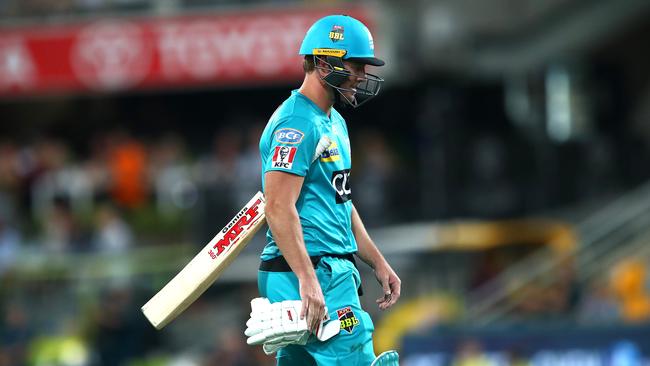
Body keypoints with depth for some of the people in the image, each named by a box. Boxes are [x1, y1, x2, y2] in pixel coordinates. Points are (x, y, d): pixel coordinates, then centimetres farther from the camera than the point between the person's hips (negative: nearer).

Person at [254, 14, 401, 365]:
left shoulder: (334, 123, 20)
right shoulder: (297, 124, -14)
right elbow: (279, 208, -22)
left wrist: (378, 263, 24)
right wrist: (308, 280, -27)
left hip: (331, 269, 11)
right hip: (312, 272, -11)